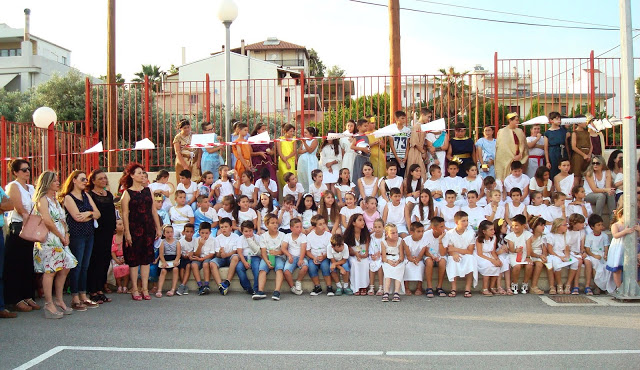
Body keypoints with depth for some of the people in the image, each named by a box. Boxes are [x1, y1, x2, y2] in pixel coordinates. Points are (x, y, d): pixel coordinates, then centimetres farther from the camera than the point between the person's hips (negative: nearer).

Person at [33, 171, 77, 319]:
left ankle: (59, 301, 16)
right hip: (48, 239, -9)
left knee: (65, 268, 7)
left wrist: (66, 234, 4)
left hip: (60, 239, 9)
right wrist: (61, 236, -11)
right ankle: (49, 305, -5)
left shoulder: (55, 199, 20)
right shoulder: (43, 199, -7)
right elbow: (47, 221, -18)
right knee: (50, 270, -9)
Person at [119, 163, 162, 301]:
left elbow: (153, 210, 12)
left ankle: (145, 289, 11)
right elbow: (125, 214, -7)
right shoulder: (127, 193, -3)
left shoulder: (147, 190, 10)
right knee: (134, 260, 1)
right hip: (134, 229, -4)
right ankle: (135, 290, 9)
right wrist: (127, 233, -13)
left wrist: (158, 228, 9)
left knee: (147, 259, 5)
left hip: (148, 229, 4)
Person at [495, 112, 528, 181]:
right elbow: (503, 147, -5)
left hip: (519, 159, 4)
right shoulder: (502, 132, -1)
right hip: (507, 161, -4)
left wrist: (520, 155, -6)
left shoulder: (520, 131, 13)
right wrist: (512, 157, -8)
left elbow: (523, 144, 10)